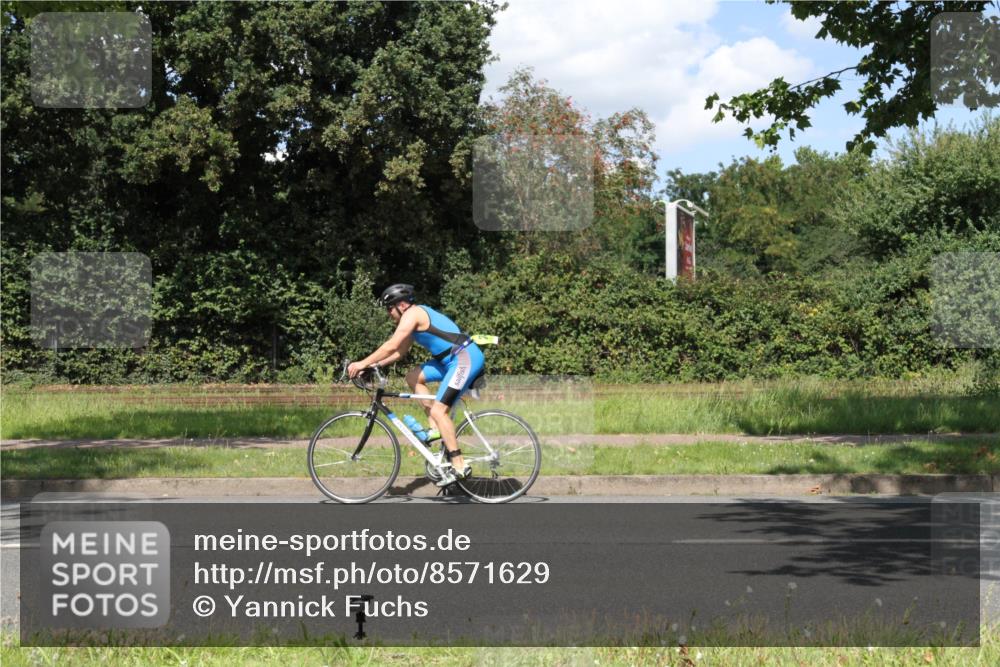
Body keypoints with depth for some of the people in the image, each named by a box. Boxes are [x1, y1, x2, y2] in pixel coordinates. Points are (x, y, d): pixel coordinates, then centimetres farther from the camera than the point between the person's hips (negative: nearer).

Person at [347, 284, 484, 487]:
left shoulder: (412, 314, -10)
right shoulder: (418, 317, 20)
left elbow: (391, 346, -17)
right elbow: (399, 352, 22)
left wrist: (363, 363, -12)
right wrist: (373, 365, 12)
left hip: (465, 359, -10)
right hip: (454, 360, 10)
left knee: (438, 410, -12)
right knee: (413, 377, 12)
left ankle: (459, 466, -10)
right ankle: (437, 428, 10)